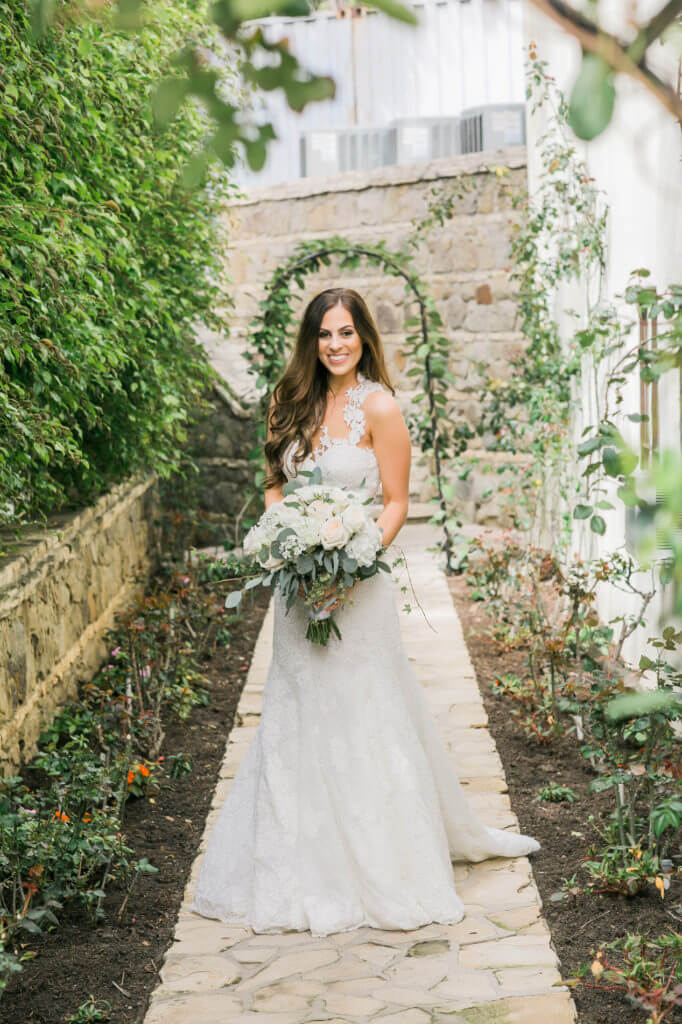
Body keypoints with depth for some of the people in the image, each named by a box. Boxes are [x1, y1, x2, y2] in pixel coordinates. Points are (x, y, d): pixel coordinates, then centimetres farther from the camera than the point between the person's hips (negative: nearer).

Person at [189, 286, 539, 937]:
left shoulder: (379, 407, -8)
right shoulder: (296, 402, 8)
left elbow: (397, 503, -8)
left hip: (357, 583, -5)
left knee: (363, 719, 0)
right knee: (298, 717, 11)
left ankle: (385, 871, 13)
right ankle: (312, 866, 24)